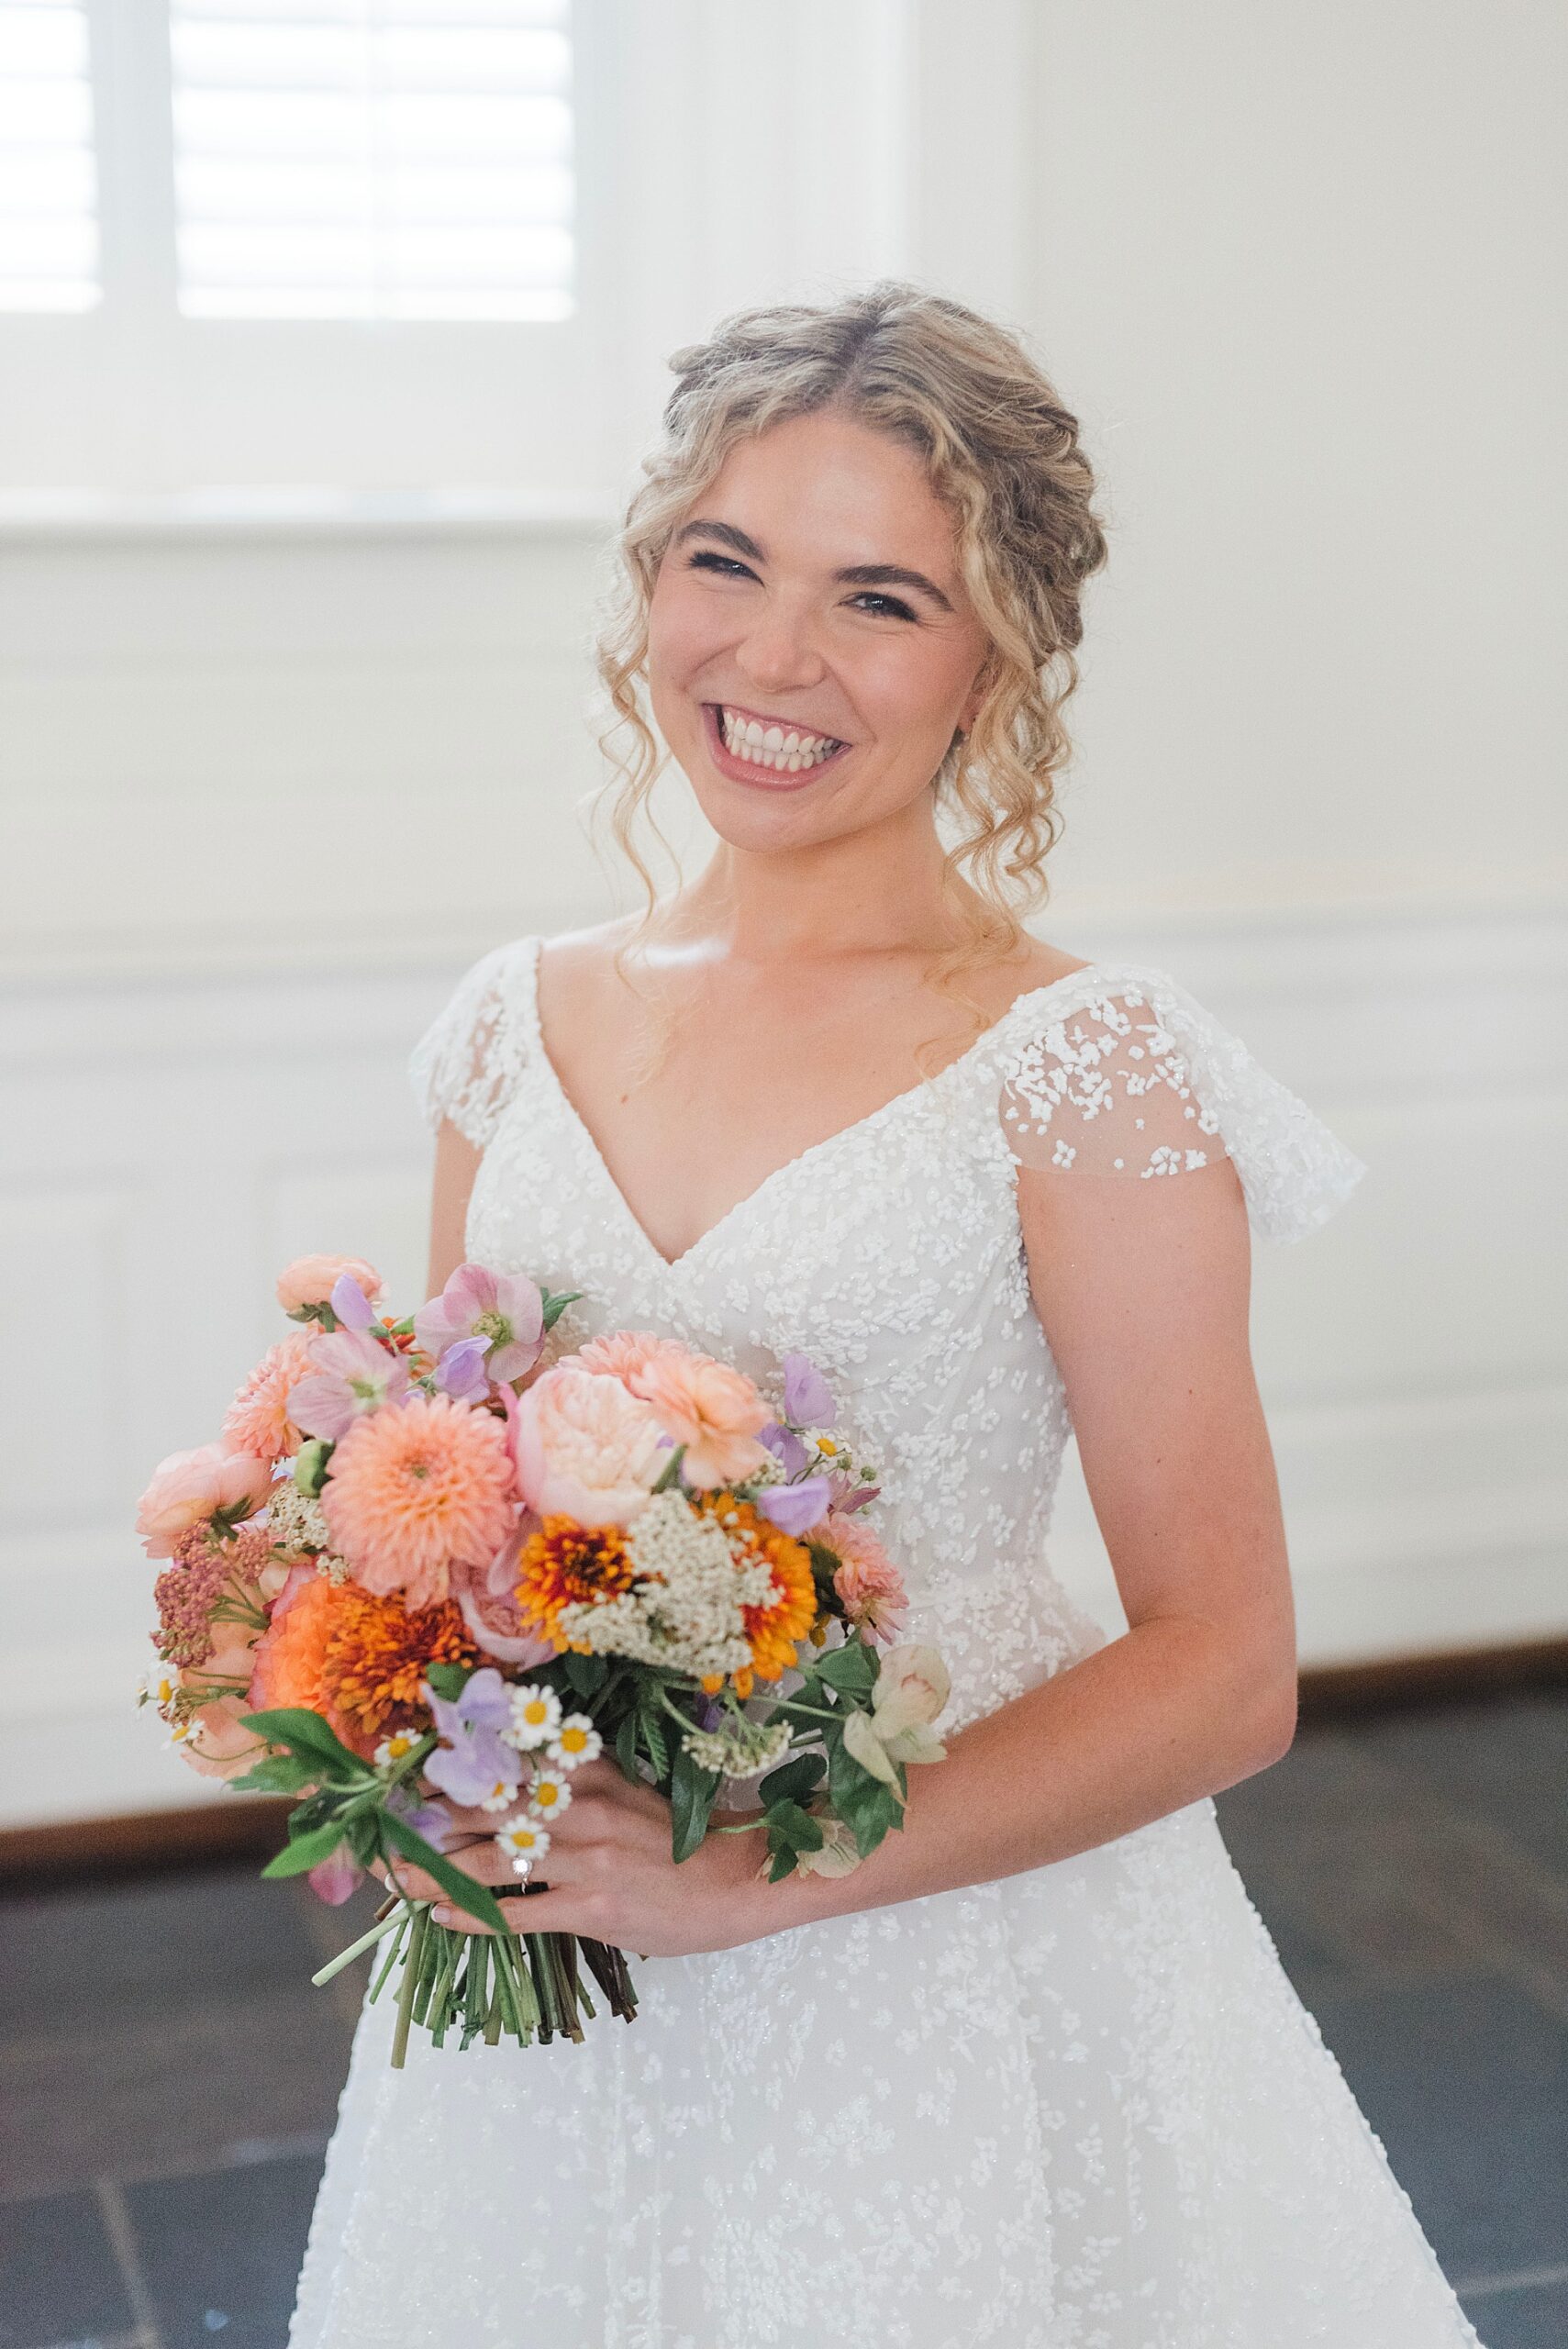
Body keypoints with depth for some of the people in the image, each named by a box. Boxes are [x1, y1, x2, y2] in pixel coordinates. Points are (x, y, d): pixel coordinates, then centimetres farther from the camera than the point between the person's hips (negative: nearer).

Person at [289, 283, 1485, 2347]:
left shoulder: (1085, 1070, -14)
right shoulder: (516, 1031, 1)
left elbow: (1223, 1676, -14)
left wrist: (746, 1876, -20)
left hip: (956, 1956, -4)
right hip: (546, 1972, 4)